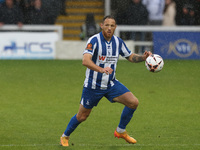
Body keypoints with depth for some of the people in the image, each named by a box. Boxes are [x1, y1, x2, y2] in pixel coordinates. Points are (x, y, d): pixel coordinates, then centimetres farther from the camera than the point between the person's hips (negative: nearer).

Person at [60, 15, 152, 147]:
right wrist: (101, 69, -48)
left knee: (133, 102, -12)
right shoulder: (94, 41, -19)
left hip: (111, 84, 5)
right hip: (93, 85, -5)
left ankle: (121, 131, 8)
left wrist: (143, 57, -8)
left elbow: (131, 57, 13)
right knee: (82, 116, 5)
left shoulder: (118, 42, 0)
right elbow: (85, 61, -32)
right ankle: (65, 136, 32)